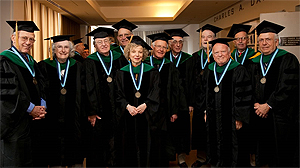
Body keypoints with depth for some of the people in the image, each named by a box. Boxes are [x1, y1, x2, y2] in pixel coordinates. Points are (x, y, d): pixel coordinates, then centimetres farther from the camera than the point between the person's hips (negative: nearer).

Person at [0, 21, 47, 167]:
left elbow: (42, 87, 11)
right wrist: (31, 108, -15)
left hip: (34, 121, 7)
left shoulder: (31, 62, 15)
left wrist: (42, 107, -5)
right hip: (16, 123, -6)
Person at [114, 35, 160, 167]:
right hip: (127, 116, 1)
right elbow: (118, 94, 3)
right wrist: (127, 106, -13)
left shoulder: (151, 72, 5)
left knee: (144, 145, 3)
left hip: (145, 115, 0)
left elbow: (155, 92, -1)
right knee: (128, 146, 5)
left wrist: (145, 105, -16)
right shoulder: (122, 73, 7)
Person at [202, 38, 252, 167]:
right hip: (213, 120, 5)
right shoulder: (209, 71, 8)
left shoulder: (239, 71, -9)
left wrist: (239, 118, -14)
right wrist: (206, 112, 11)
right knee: (215, 145, 16)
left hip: (230, 120, -5)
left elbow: (244, 97, -12)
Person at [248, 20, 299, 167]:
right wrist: (255, 104, -7)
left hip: (281, 116, -4)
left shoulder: (288, 59, -5)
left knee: (282, 156, 3)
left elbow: (288, 87, -15)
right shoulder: (254, 63, 11)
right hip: (260, 115, 4)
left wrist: (268, 105, -16)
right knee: (263, 152, 11)